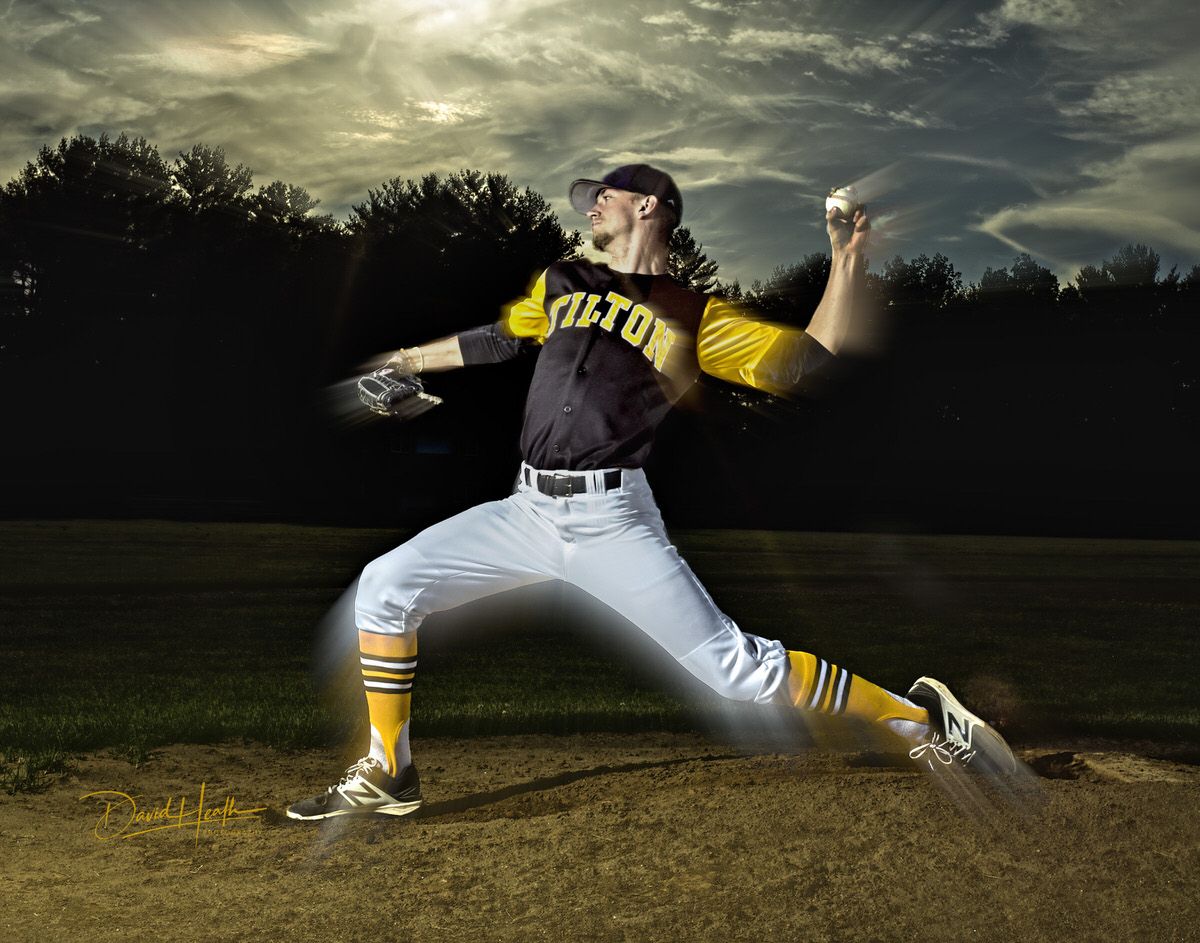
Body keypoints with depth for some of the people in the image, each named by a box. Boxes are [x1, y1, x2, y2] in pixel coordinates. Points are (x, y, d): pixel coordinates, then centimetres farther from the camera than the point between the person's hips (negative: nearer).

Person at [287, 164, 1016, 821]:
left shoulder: (694, 319, 3)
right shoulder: (563, 284, 18)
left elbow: (806, 359, -2)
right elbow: (498, 339, 34)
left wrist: (848, 260, -12)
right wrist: (408, 360, 43)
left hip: (612, 520, -5)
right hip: (529, 513, 5)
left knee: (737, 667, -13)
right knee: (386, 586, -3)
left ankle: (916, 718, 5)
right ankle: (388, 777, 11)